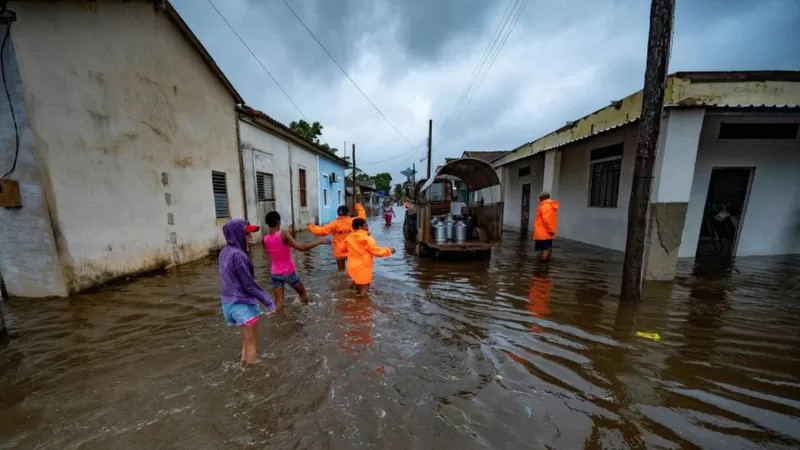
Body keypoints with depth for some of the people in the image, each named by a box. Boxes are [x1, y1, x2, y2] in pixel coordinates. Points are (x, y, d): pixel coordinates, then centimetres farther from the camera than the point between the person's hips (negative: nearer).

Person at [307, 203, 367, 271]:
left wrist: (311, 227, 3)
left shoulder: (335, 224, -10)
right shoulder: (353, 221, -5)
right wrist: (359, 207, 26)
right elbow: (362, 217, 12)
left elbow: (322, 231, -13)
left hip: (339, 252, 0)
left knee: (341, 271, 12)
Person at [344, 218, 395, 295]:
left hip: (352, 268, 6)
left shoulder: (349, 238, -1)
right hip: (363, 269, -6)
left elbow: (345, 249, 16)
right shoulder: (368, 239, -19)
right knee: (363, 291, 9)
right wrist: (389, 250, 1)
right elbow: (378, 251, -14)